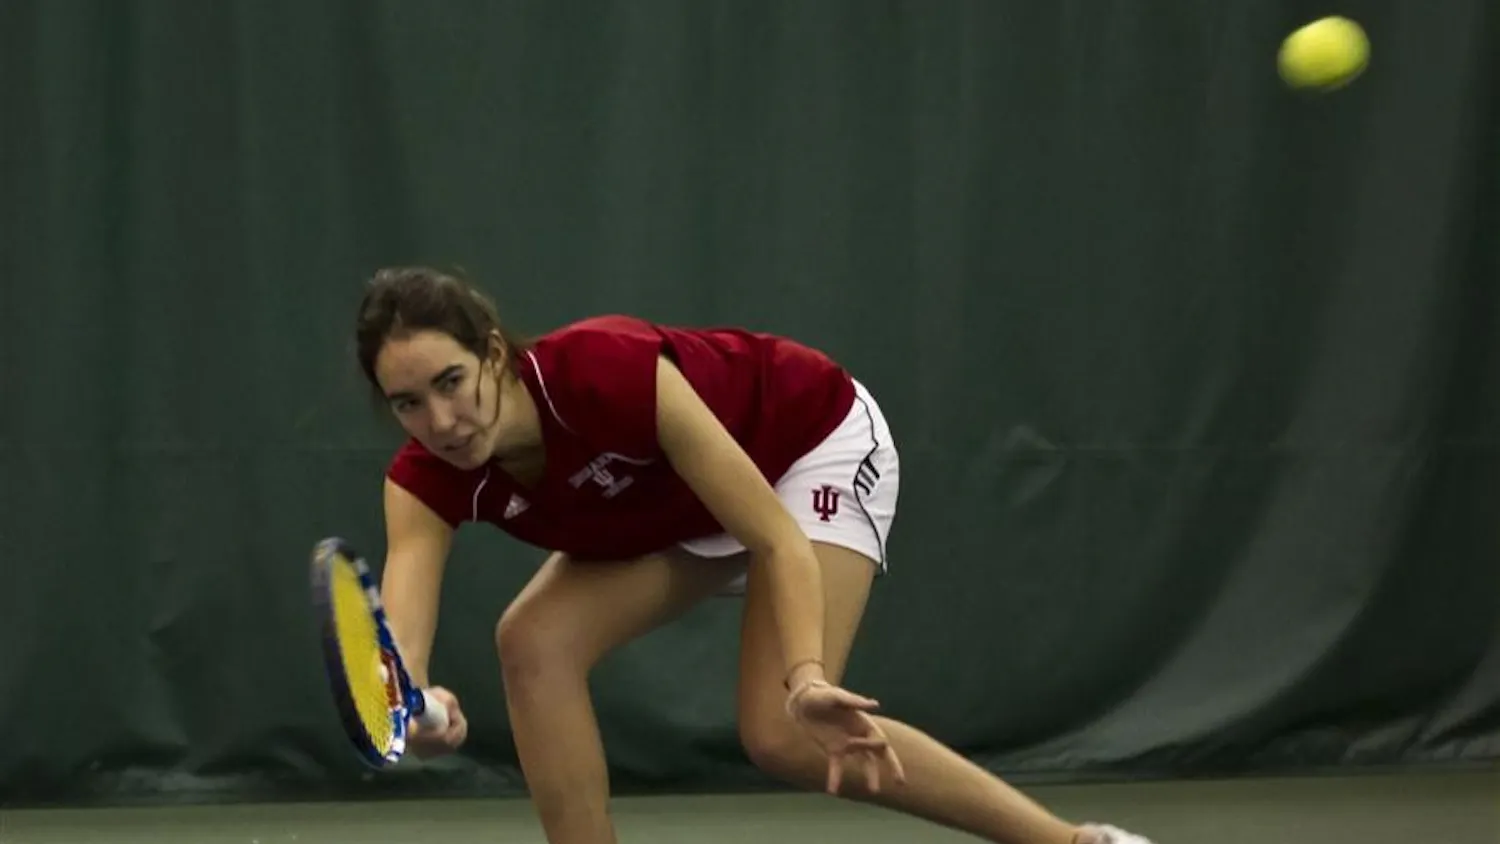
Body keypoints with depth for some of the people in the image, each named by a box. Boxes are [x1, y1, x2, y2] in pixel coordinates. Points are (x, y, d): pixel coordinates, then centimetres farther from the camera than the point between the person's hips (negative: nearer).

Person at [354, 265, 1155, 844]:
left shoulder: (605, 372, -39)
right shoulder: (430, 479, -24)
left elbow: (778, 538, -35)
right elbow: (404, 607, -42)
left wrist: (807, 677, -51)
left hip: (816, 444, -6)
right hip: (674, 507, 6)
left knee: (784, 734, -20)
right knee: (535, 640, -17)